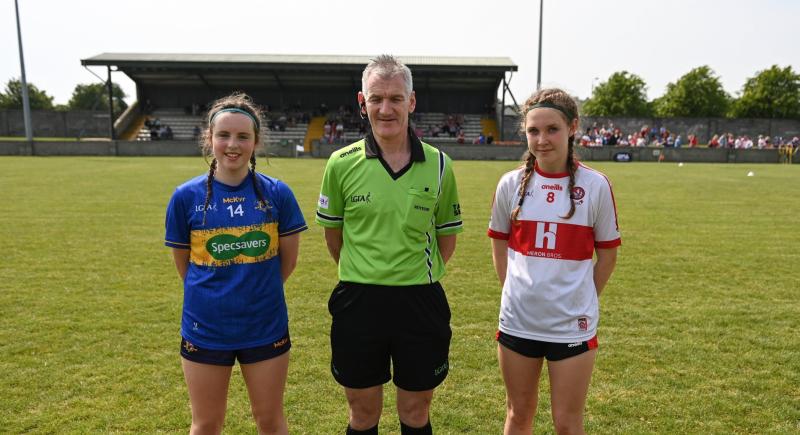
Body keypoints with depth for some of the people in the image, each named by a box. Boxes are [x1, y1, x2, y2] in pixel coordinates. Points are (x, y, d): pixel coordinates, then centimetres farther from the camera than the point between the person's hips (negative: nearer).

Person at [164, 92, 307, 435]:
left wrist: (256, 290, 8)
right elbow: (184, 265, 5)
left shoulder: (277, 194, -8)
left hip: (266, 326, 0)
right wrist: (214, 294, 9)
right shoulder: (186, 197, -7)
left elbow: (288, 260, 2)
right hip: (205, 329, 0)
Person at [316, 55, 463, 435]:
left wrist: (418, 276, 5)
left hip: (421, 303, 1)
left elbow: (447, 235, 7)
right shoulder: (342, 163, -5)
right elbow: (332, 232, 7)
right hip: (358, 303, 0)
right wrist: (363, 276, 9)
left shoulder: (438, 165, -3)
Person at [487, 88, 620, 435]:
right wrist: (515, 292, 5)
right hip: (517, 321, 2)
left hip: (572, 325, -2)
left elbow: (607, 254, 1)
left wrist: (582, 301, 3)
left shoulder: (595, 185, -8)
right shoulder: (511, 183, -3)